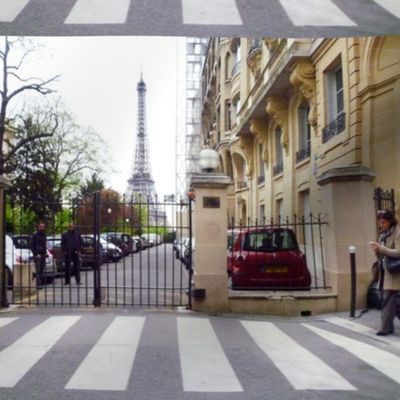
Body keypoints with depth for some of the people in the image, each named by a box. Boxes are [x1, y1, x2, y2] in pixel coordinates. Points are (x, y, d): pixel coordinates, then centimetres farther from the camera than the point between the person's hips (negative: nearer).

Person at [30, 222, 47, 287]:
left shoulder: (44, 235, 15)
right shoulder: (35, 234, -5)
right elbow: (31, 245, -7)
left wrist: (45, 253, 12)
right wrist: (36, 254, -12)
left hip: (43, 255, 6)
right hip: (37, 255, -6)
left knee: (41, 270, 6)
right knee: (38, 270, -12)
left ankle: (41, 283, 9)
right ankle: (38, 284, -15)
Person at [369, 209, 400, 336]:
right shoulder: (383, 234, 12)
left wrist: (381, 248, -23)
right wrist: (377, 250, -6)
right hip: (384, 270, 7)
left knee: (388, 299, -9)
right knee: (388, 299, 12)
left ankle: (386, 327, -5)